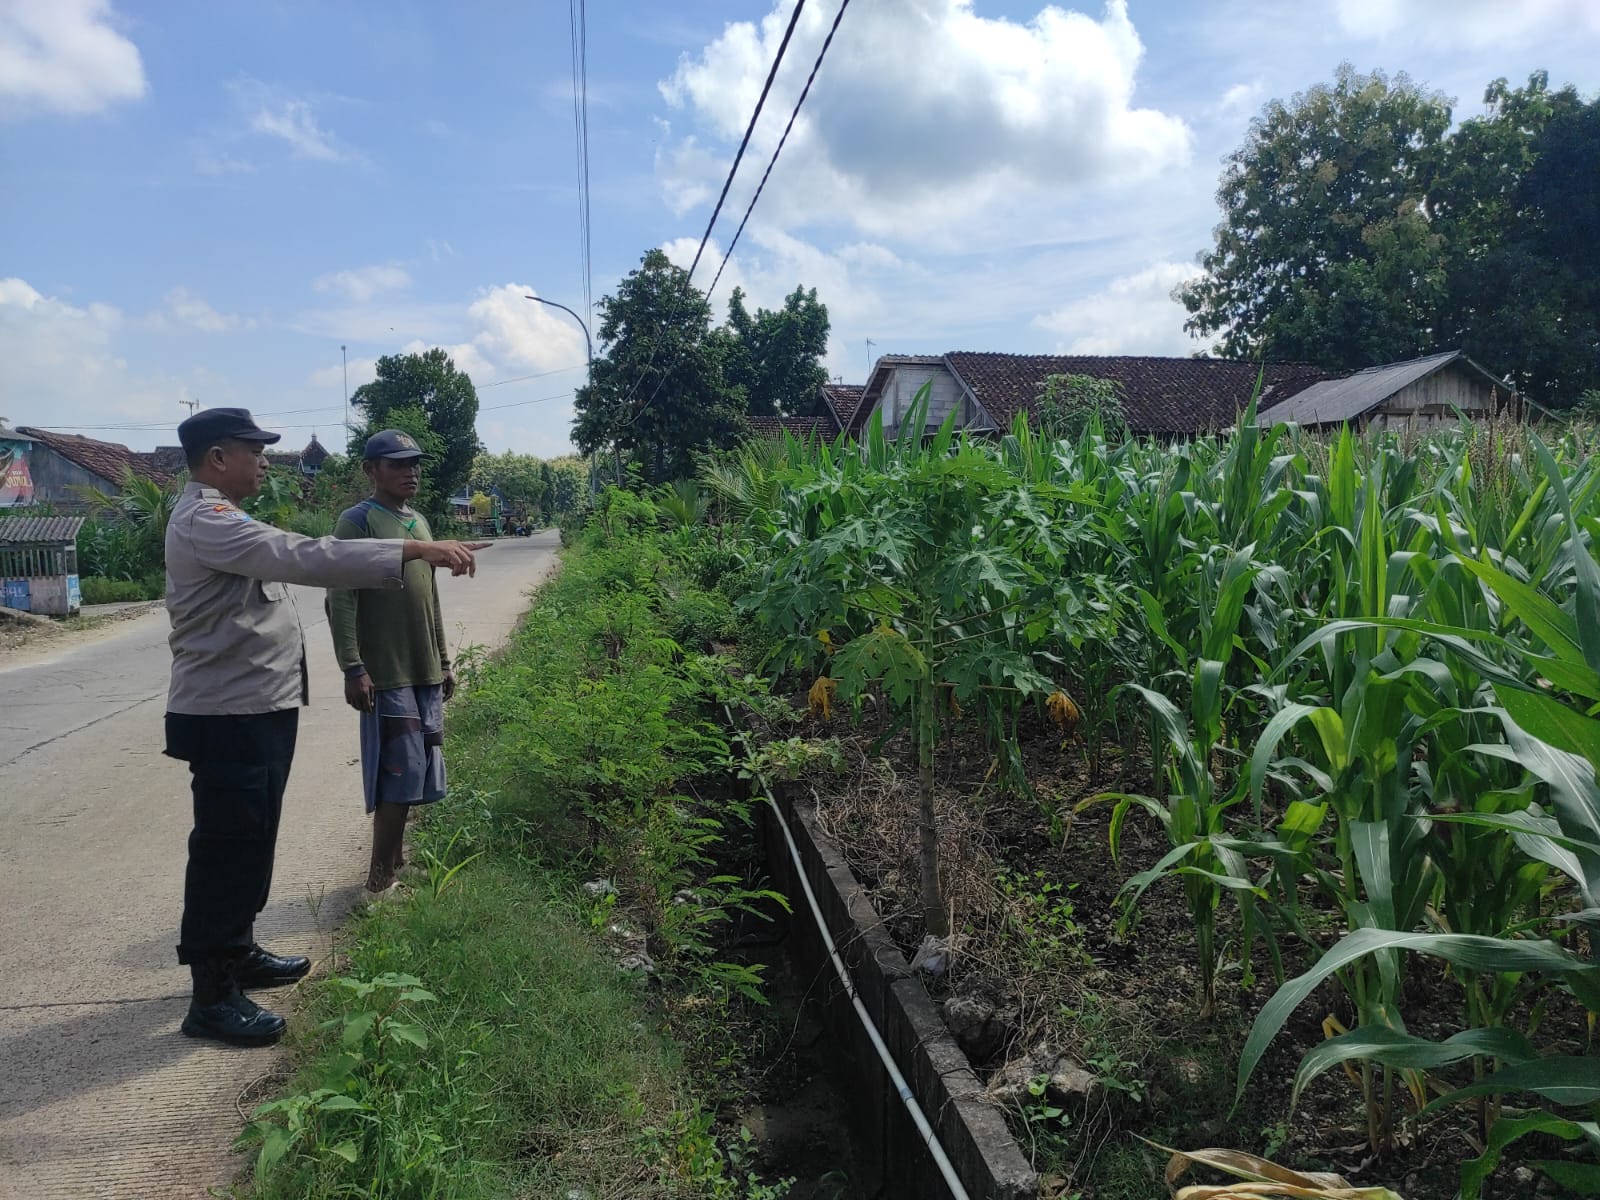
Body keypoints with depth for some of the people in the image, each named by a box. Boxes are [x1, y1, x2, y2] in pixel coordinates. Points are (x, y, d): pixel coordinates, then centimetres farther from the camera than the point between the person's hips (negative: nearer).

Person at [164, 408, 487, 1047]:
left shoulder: (217, 518, 17)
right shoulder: (205, 521, -19)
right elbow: (303, 558, -32)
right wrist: (414, 550, -36)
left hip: (255, 710, 11)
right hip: (229, 718, -11)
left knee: (250, 842, 20)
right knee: (225, 849, -2)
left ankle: (237, 952, 35)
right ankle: (211, 997, 8)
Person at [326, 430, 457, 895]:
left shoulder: (419, 522, 15)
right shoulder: (358, 521, -9)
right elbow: (341, 600, -14)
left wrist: (443, 661, 19)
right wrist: (353, 669, -20)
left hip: (425, 672, 8)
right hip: (386, 673, -8)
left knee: (416, 776, 12)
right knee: (399, 776, -6)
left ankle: (395, 861, 25)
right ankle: (380, 879, 4)